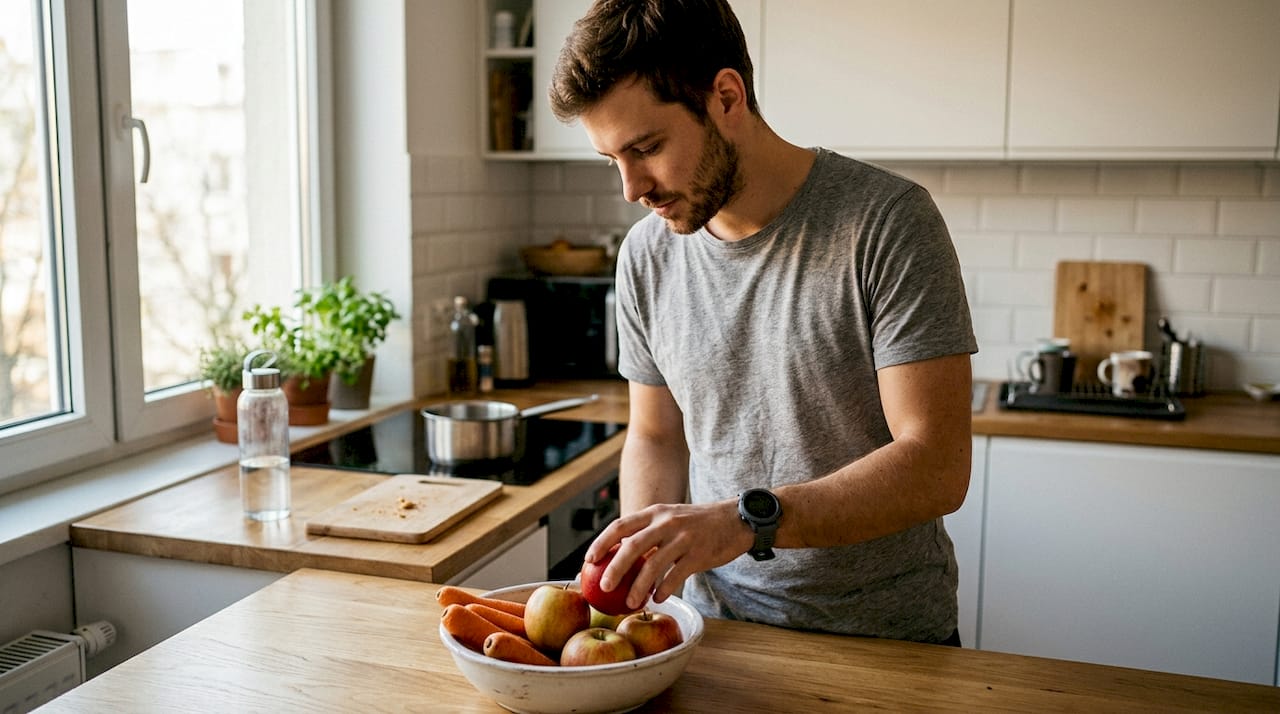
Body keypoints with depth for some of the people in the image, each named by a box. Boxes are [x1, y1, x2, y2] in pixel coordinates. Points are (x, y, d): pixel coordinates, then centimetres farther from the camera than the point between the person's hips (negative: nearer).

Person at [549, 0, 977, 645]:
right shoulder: (646, 254, 2)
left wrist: (747, 519, -30)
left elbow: (936, 468, -19)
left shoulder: (887, 222, -15)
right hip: (715, 625, 3)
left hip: (887, 637, -3)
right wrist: (643, 559, -7)